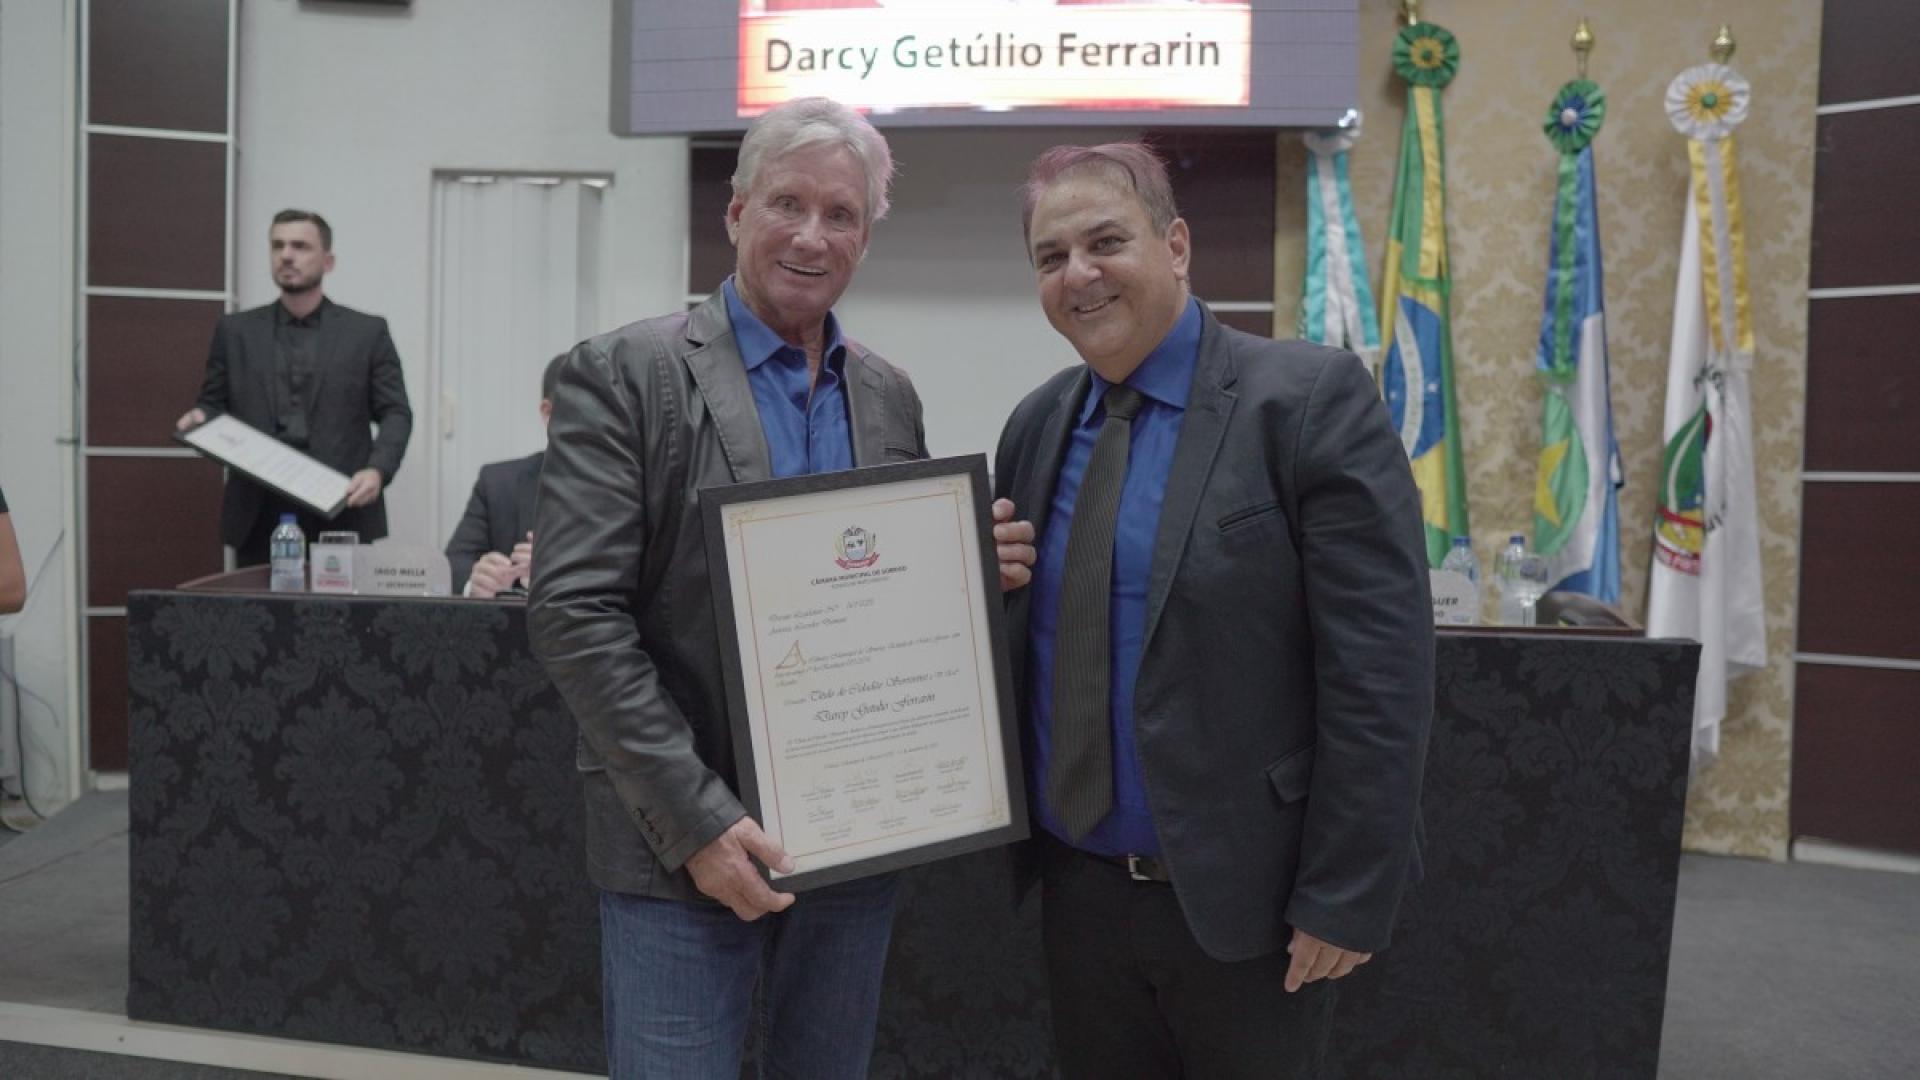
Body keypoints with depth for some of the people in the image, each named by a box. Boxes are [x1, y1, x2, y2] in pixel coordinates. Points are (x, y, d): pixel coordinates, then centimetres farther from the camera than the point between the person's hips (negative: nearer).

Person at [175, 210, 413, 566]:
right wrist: (200, 417, -7)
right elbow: (213, 403, 17)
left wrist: (377, 470, -13)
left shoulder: (367, 332, 7)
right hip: (259, 516, 2)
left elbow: (395, 413, 4)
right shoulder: (235, 330, 12)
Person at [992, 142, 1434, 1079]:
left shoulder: (1309, 399, -12)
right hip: (1078, 889, 5)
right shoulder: (1035, 425, 6)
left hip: (1244, 898, -5)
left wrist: (1346, 897, -15)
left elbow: (1378, 669, -15)